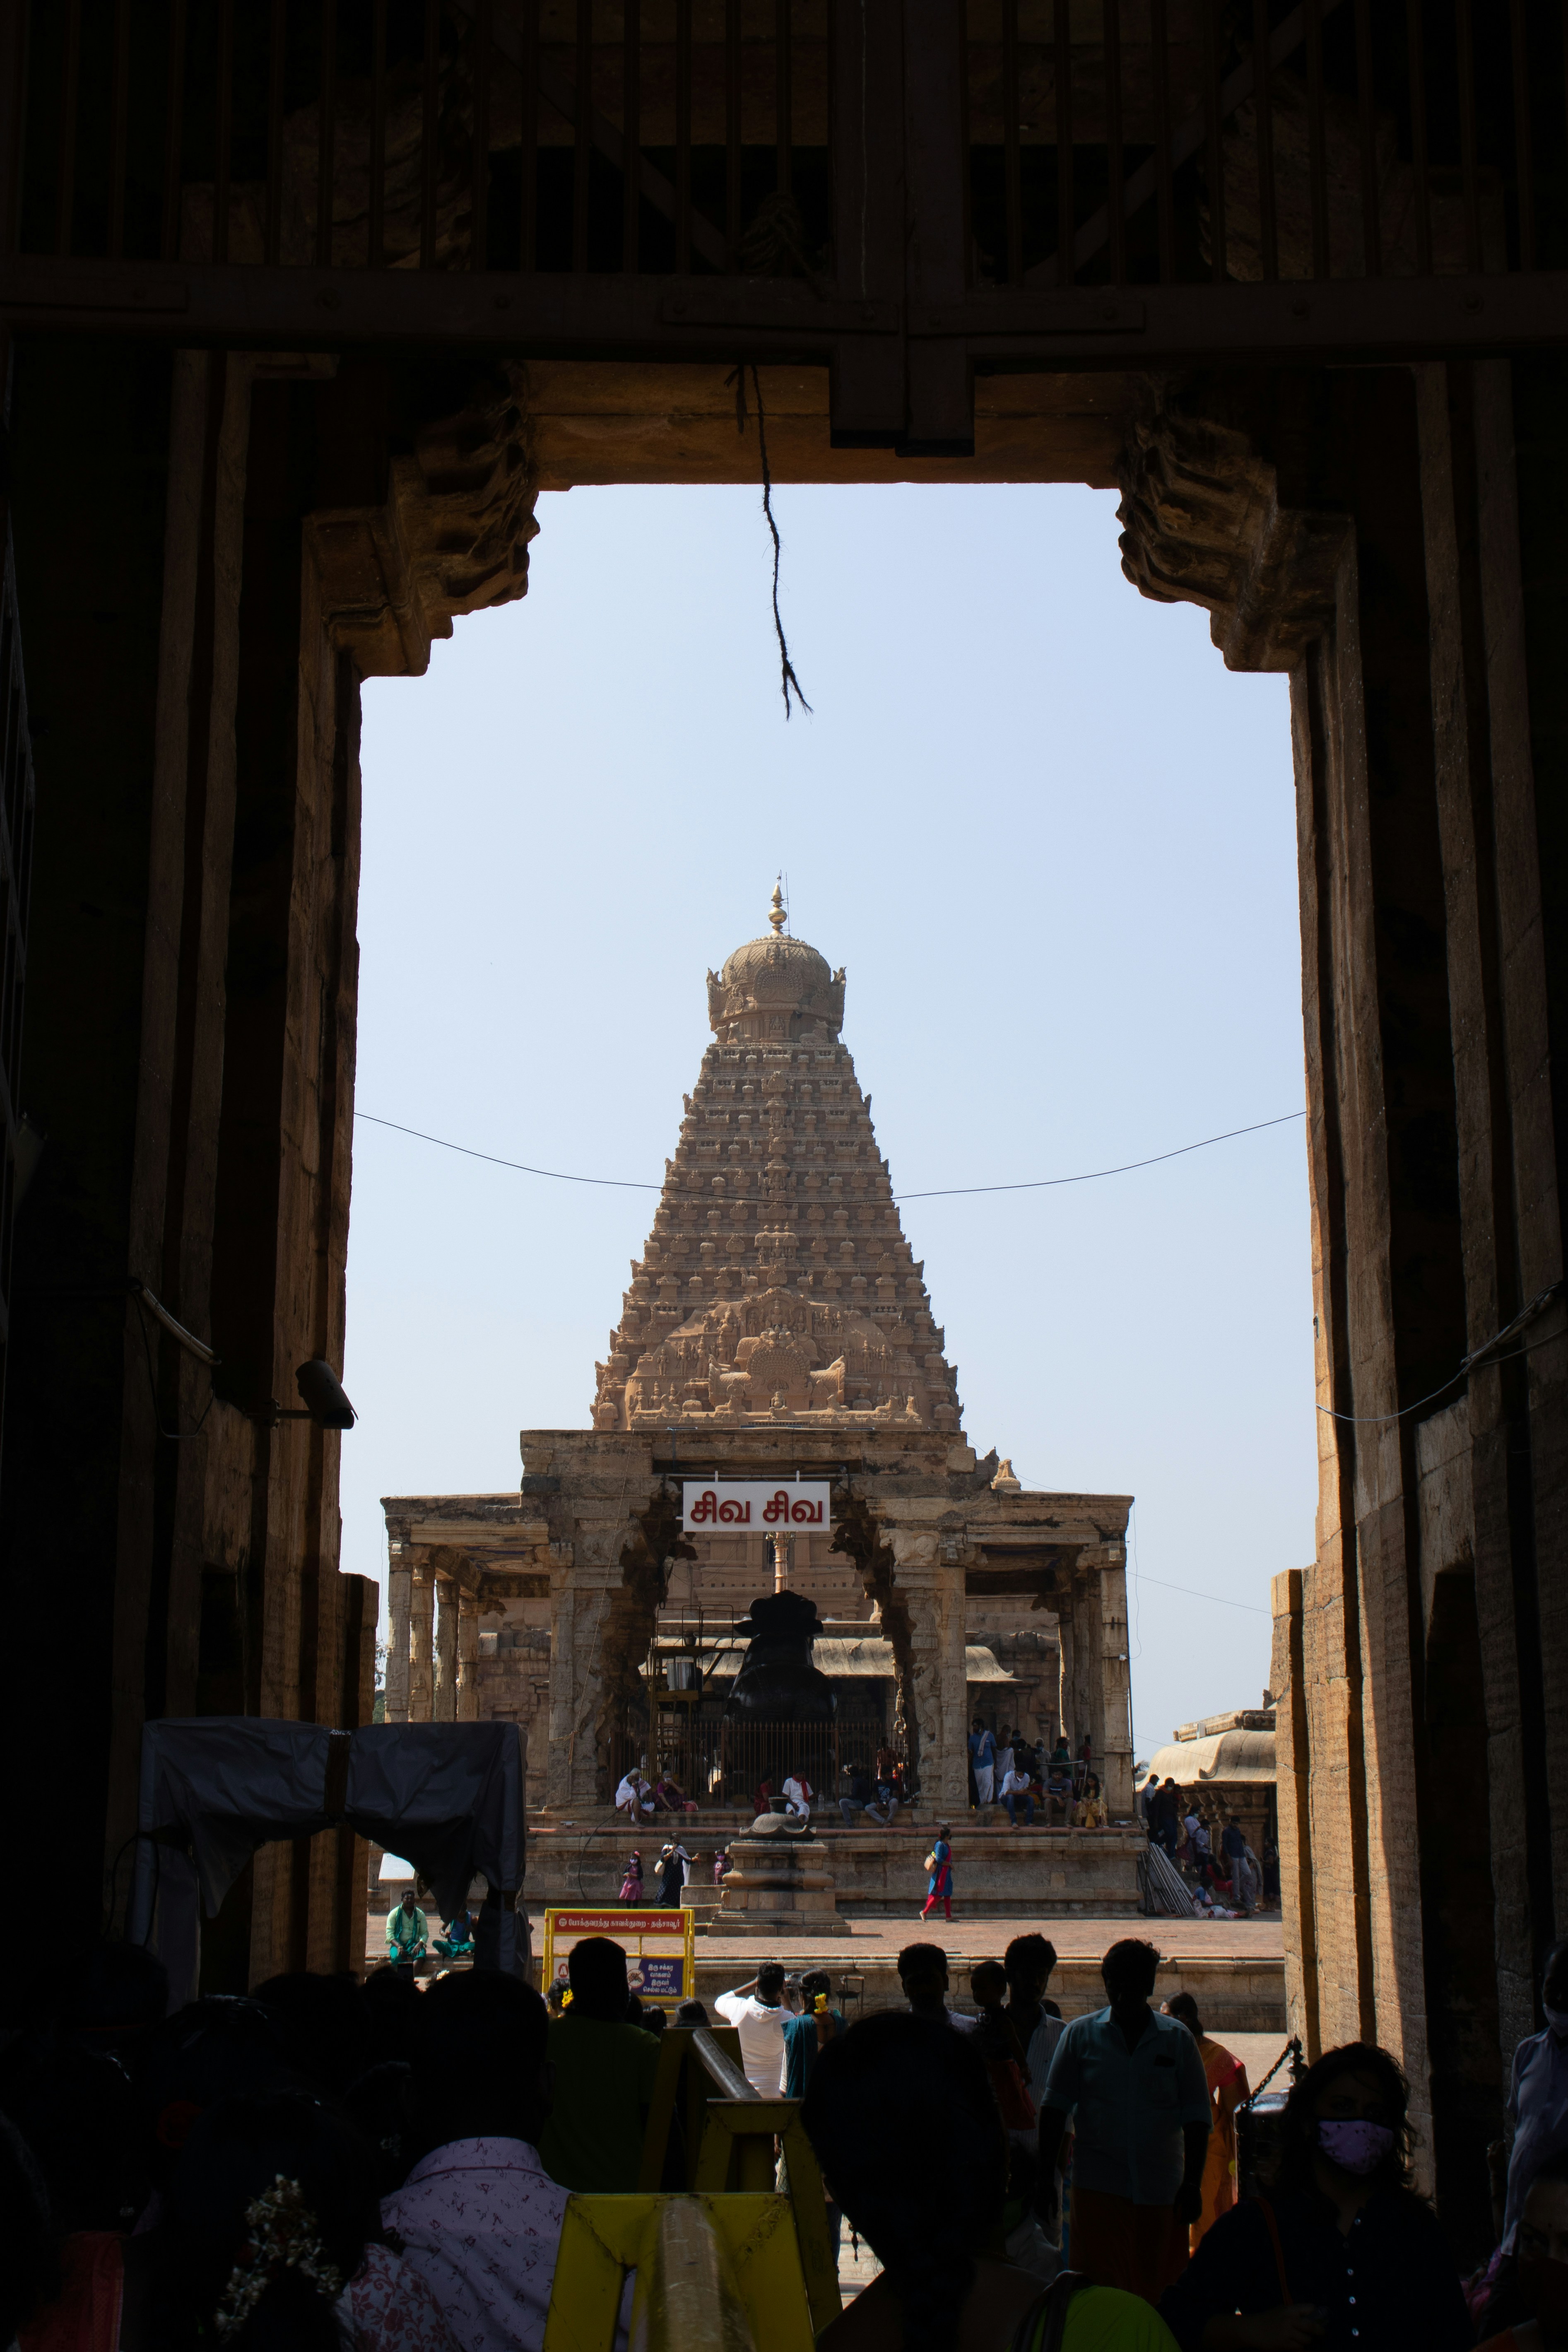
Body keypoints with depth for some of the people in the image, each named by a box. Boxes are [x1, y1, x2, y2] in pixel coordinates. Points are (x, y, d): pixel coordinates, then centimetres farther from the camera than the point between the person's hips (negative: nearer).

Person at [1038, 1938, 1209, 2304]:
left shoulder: (1177, 2040, 4)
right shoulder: (1081, 2034, 3)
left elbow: (1196, 2118, 5)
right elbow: (1054, 2109, 4)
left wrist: (1192, 2184, -3)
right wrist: (1046, 2177, -2)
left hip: (1163, 2191, 1)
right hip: (1098, 2187, -1)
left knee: (1162, 2296, 5)